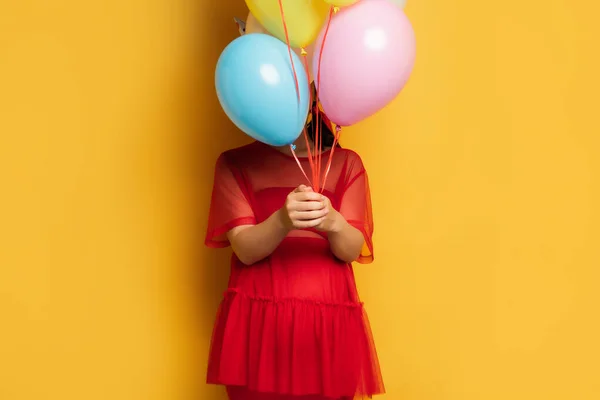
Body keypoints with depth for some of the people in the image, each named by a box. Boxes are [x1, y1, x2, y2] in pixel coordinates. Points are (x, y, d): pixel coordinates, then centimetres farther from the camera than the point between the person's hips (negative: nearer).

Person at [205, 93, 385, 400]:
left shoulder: (346, 163, 8)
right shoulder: (235, 163, 4)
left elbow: (351, 250, -2)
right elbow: (245, 249, -7)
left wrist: (333, 222, -24)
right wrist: (283, 220, -27)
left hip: (329, 327, 1)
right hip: (257, 326, -1)